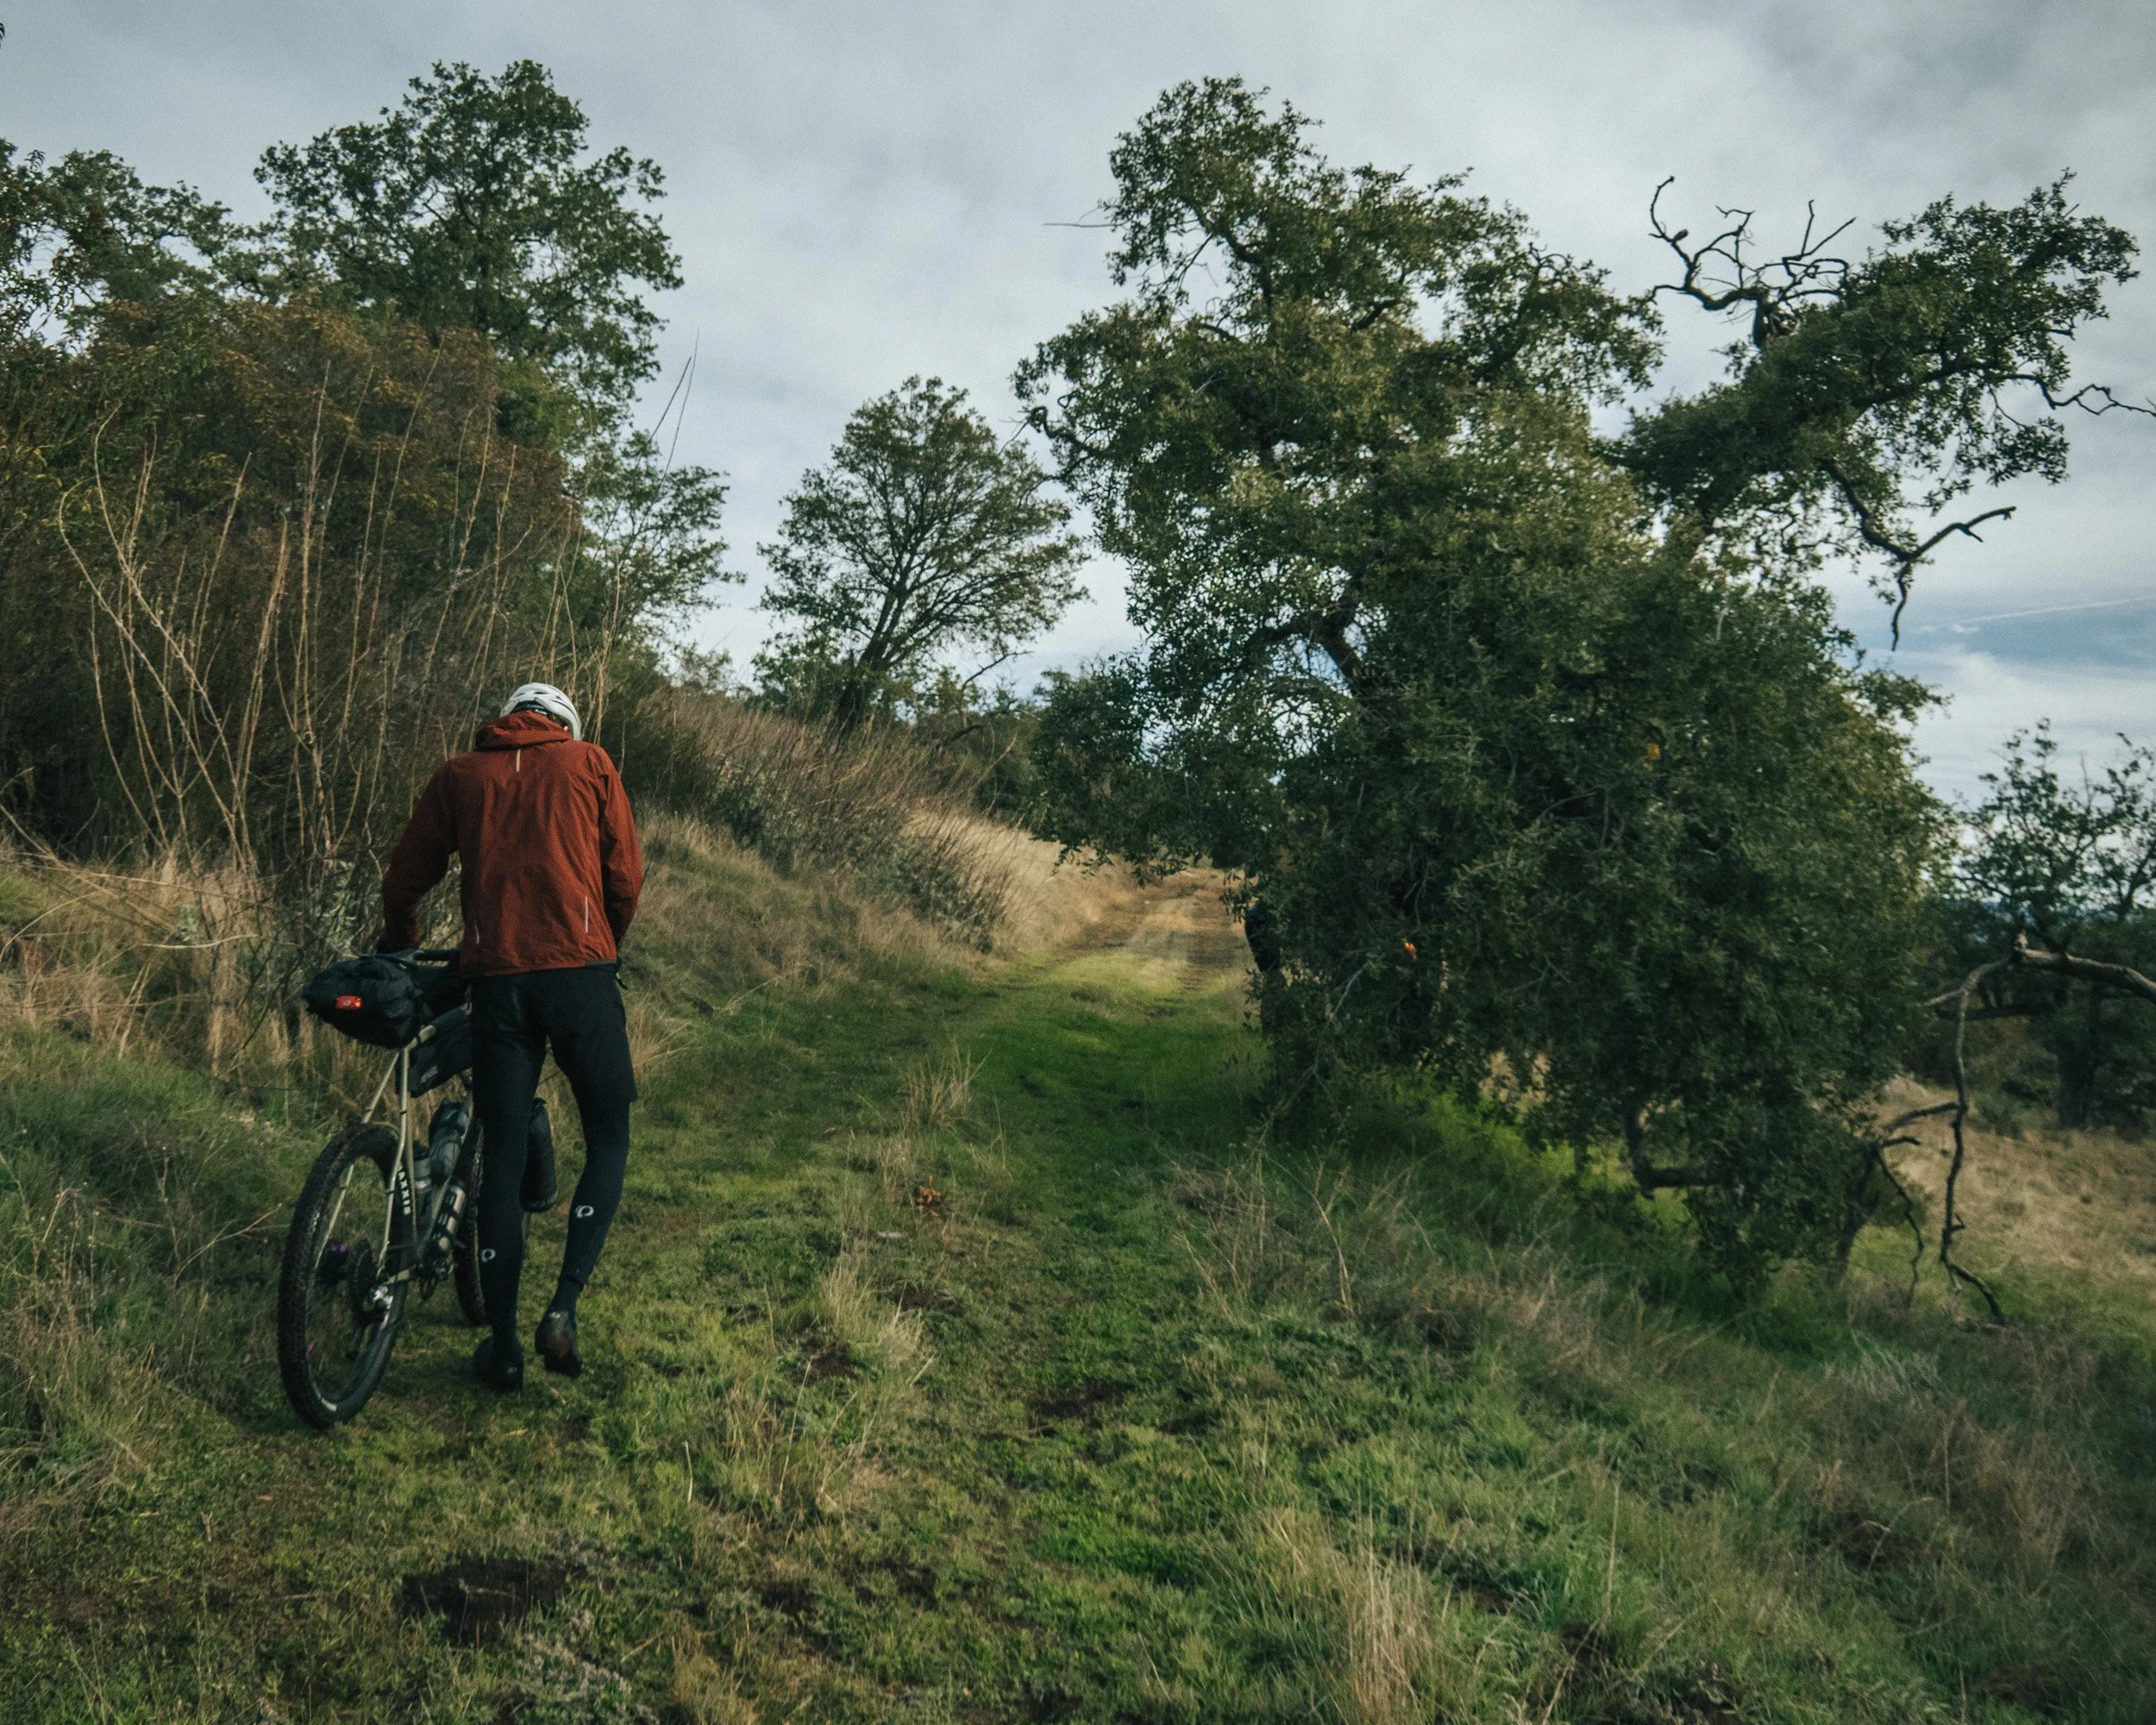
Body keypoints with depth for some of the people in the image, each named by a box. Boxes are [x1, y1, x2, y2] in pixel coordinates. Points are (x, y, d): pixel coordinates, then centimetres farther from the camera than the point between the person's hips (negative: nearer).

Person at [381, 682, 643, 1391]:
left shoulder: (459, 775, 15)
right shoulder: (589, 762, 10)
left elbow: (403, 882, 15)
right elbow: (625, 878, 6)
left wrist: (398, 949, 35)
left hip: (497, 980, 2)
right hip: (581, 974, -2)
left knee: (502, 1158, 10)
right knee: (609, 1137, 14)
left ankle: (503, 1347, 15)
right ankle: (564, 1307, 0)